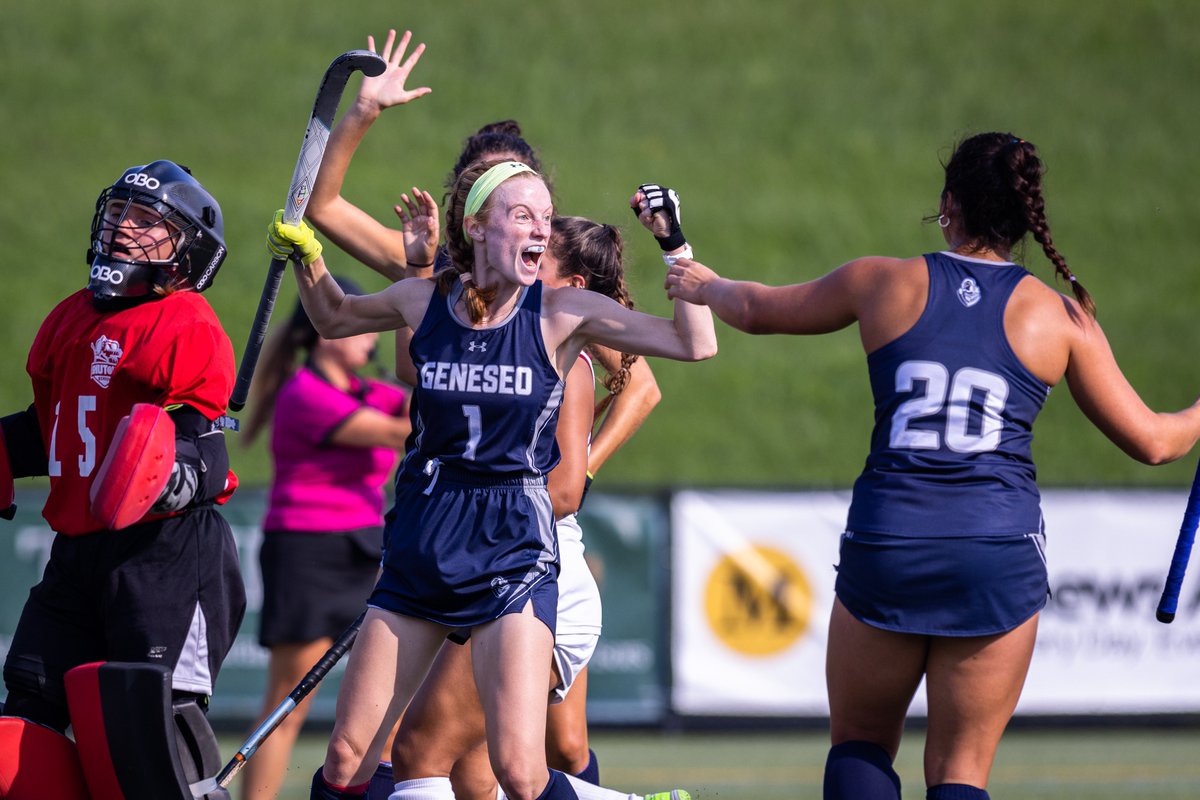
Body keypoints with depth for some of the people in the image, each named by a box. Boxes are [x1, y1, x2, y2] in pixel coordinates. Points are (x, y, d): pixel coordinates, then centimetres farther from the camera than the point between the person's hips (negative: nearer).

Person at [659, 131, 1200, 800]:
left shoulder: (884, 283, 6)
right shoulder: (1060, 316, 4)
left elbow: (756, 310, 23)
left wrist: (703, 285, 45)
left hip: (885, 541, 0)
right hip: (1002, 554, 0)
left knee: (859, 742, 18)